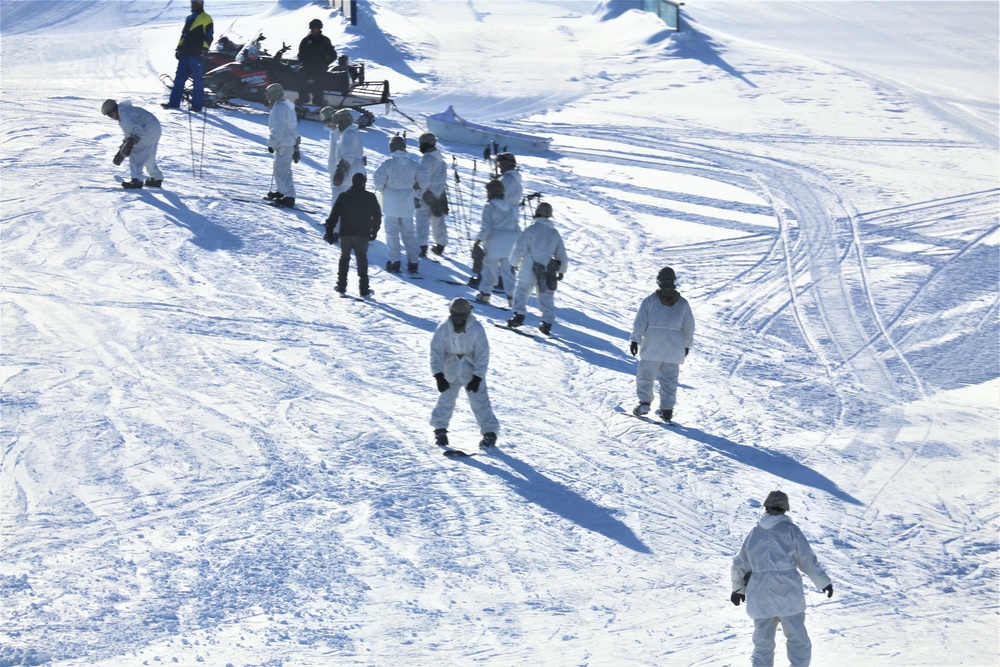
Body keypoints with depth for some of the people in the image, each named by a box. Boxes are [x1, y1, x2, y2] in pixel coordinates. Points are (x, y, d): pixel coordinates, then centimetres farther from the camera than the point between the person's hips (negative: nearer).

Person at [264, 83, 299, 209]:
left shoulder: (279, 109, -19)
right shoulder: (287, 105, 14)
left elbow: (278, 129, -24)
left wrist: (272, 144, -18)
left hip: (284, 145, -11)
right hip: (291, 142, 11)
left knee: (283, 170, -10)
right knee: (279, 168, 23)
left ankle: (289, 197, -11)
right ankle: (281, 191, 36)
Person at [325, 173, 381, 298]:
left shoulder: (344, 196, 1)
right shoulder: (370, 197, 0)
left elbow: (334, 214, -2)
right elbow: (377, 215, 6)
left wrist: (329, 231, 1)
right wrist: (374, 231, 18)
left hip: (346, 233, 1)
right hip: (363, 235, -1)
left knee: (344, 258, 15)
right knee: (362, 259, 6)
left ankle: (341, 286, 11)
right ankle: (363, 288, -1)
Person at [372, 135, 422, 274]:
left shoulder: (388, 163, -12)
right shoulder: (413, 163, -2)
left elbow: (378, 180, -14)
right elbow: (420, 183, 2)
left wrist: (382, 189, 7)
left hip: (391, 203, -3)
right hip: (407, 204, 3)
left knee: (392, 232, 6)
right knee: (408, 232, 12)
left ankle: (394, 262, 3)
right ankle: (413, 262, 10)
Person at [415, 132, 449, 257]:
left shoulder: (426, 159, -20)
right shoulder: (440, 158, 8)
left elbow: (423, 180, -24)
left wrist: (418, 196, -20)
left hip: (427, 195, -9)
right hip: (439, 194, 9)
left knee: (422, 221, -5)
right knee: (438, 221, 18)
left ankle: (421, 247, -9)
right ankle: (440, 245, 27)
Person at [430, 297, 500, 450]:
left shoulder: (476, 328, -17)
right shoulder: (443, 328, -13)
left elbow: (482, 355, -13)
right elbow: (436, 352, -11)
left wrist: (477, 378, -17)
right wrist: (439, 376, -20)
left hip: (472, 372, -2)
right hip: (450, 371, 2)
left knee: (480, 401, -4)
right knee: (445, 400, 4)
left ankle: (490, 432, 5)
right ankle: (440, 429, 23)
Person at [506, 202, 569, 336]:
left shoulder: (531, 229, -7)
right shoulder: (555, 232, 8)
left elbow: (520, 248, -10)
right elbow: (562, 255, 13)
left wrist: (515, 263, 8)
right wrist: (561, 271, 27)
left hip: (529, 270, -4)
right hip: (547, 272, 4)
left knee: (521, 291, 9)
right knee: (546, 297, 11)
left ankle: (519, 316, -5)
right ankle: (547, 323, 9)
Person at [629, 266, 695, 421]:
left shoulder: (650, 300, -2)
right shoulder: (682, 303, 6)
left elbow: (640, 322, -5)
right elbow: (689, 327, 11)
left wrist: (635, 339, 0)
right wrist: (687, 345, 22)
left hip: (652, 346, -2)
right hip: (674, 348, 2)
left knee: (645, 375, 7)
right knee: (669, 379, 5)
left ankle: (644, 403, -4)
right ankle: (667, 410, 1)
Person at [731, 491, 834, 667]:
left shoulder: (754, 533, 10)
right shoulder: (790, 529, -2)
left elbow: (740, 564, 15)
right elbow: (808, 560, -3)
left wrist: (738, 588, 30)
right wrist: (823, 582, 7)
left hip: (760, 596, 4)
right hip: (788, 593, -3)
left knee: (763, 643, 10)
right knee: (798, 640, 5)